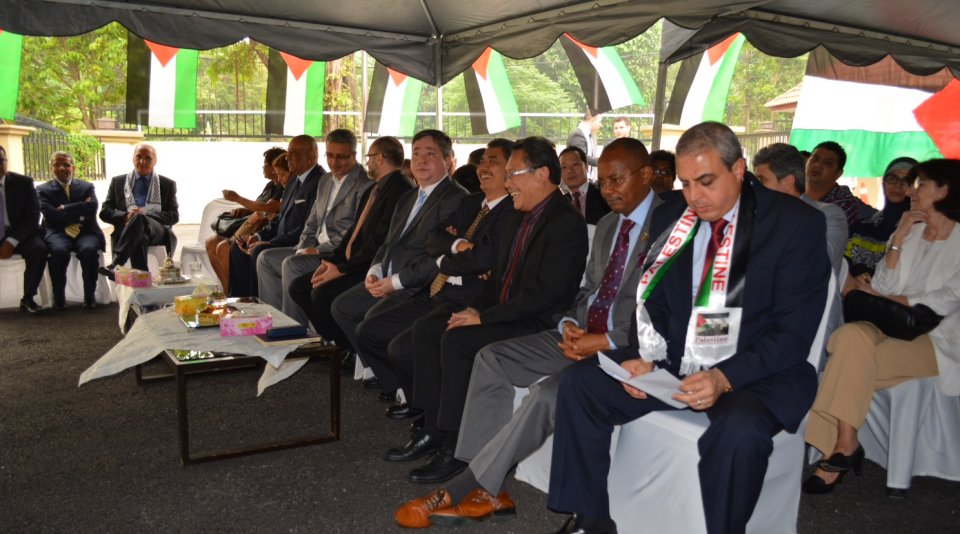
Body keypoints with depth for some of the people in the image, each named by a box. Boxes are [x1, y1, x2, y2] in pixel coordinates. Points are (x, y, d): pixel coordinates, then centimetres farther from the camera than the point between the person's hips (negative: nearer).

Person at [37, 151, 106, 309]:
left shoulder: (87, 187, 17)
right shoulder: (43, 190, 13)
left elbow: (92, 208, -3)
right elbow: (51, 215, -4)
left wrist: (64, 209, -4)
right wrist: (79, 210, -4)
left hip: (85, 231, 1)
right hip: (58, 232, -1)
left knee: (89, 249, -34)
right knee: (59, 250, -36)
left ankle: (89, 295, -21)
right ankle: (58, 297, -19)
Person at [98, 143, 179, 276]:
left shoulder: (168, 184, 18)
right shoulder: (118, 182, 21)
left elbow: (174, 215, 7)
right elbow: (104, 212, 15)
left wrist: (146, 215, -10)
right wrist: (125, 216, -9)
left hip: (157, 231, -1)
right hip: (126, 231, 1)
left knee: (139, 219, -37)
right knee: (139, 238, -38)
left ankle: (116, 265, -48)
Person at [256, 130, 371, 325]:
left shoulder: (365, 185, -12)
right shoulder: (325, 180, 17)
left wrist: (319, 250, -17)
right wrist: (303, 248, 3)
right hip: (316, 249, 9)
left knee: (292, 265, -27)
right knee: (266, 258, 2)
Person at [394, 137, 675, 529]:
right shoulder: (607, 225, 16)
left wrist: (607, 341, -22)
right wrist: (569, 324, -3)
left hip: (626, 349, -9)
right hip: (582, 336, 9)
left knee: (547, 393, -31)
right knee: (492, 358, -5)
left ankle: (463, 490, -15)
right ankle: (485, 490, -7)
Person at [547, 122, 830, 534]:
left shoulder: (797, 224, -9)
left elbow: (794, 331, -14)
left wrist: (726, 378, -27)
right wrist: (643, 356, -10)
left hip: (755, 372, -5)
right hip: (674, 361, 5)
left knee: (739, 428, -36)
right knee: (578, 381, -8)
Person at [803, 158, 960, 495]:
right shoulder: (906, 233, 17)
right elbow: (884, 287, 7)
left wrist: (883, 299, -7)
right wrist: (898, 240, 0)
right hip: (892, 326, 4)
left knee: (852, 363, -31)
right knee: (851, 335, -30)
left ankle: (842, 446, -19)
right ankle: (844, 445, -31)